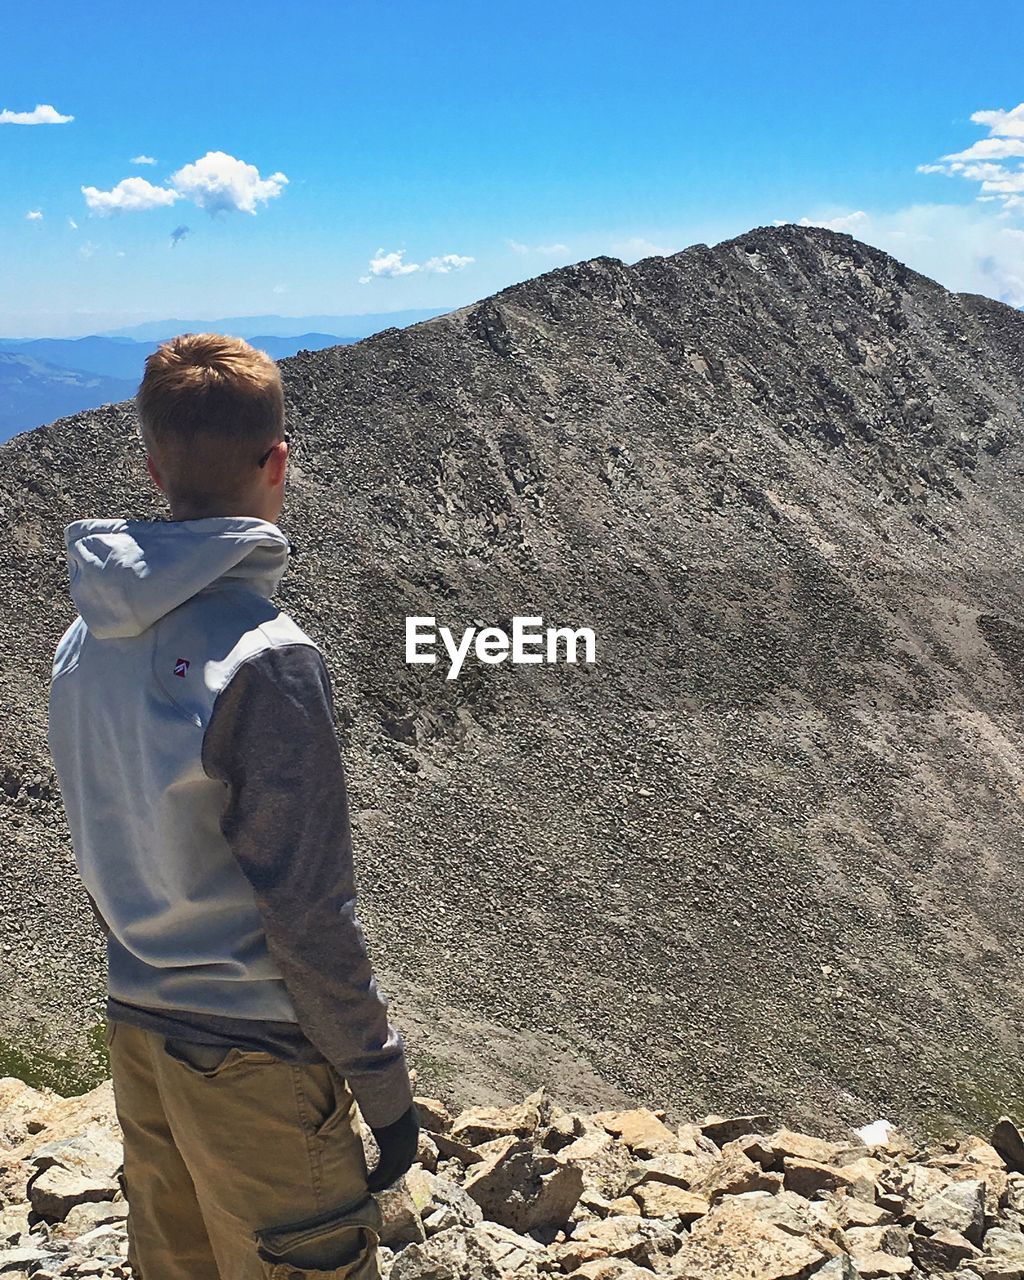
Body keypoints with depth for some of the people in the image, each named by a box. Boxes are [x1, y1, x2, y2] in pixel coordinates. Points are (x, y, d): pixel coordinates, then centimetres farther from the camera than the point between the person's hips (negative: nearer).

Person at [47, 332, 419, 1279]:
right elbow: (309, 914, -21)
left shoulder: (87, 639, -2)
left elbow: (102, 852, 8)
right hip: (257, 1060, -7)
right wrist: (385, 1087, -10)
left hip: (139, 1034, 7)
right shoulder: (265, 659, -24)